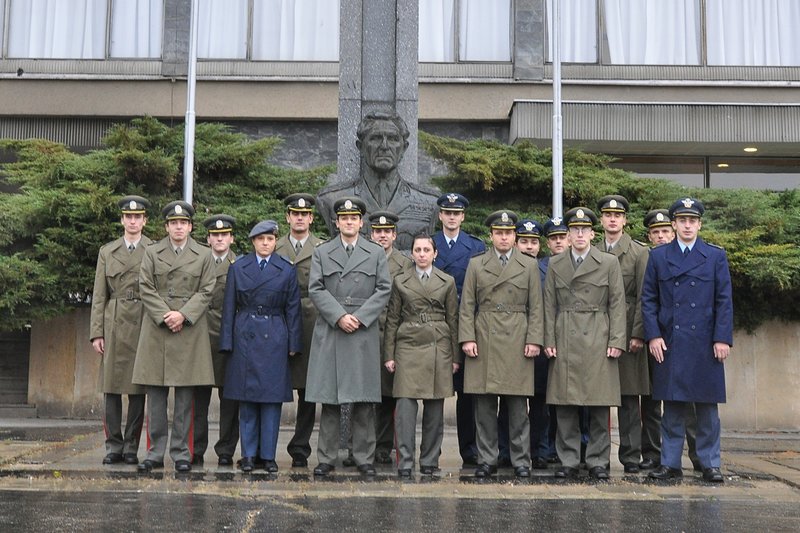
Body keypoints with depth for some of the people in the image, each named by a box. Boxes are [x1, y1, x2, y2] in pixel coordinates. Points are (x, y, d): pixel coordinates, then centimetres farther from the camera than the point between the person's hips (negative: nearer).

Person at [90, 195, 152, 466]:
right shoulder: (107, 251, 12)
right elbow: (99, 295, 9)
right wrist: (96, 332, 2)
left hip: (144, 324, -2)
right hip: (114, 325, 2)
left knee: (138, 388, 1)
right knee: (111, 386, 2)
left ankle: (131, 448, 9)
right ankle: (113, 446, 10)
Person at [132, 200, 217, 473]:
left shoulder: (203, 255, 8)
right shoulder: (151, 253, 10)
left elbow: (206, 292, 2)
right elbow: (146, 289, 3)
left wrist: (183, 315, -11)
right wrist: (165, 316, -9)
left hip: (189, 331, -1)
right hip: (156, 330, 1)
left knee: (185, 396, 1)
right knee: (155, 396, 2)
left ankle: (182, 453, 8)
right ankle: (155, 453, 10)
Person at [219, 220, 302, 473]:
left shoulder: (287, 270, 5)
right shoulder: (238, 268, 7)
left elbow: (293, 309, 6)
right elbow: (229, 307, 6)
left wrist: (293, 343, 1)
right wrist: (227, 342, 1)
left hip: (274, 338, 0)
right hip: (245, 338, 1)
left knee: (272, 397, 0)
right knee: (246, 398, 4)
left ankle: (268, 455, 9)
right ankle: (248, 454, 13)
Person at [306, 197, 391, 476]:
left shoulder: (376, 253, 11)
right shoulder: (322, 252, 11)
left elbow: (384, 290, 4)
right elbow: (316, 289, 2)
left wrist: (360, 317, -8)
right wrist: (339, 316, -11)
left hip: (364, 333, 0)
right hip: (329, 334, 0)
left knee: (364, 399, 1)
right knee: (329, 398, 2)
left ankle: (365, 458, 9)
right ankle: (326, 458, 9)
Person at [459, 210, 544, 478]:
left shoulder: (529, 265, 9)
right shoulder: (476, 265, 10)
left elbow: (536, 307, 5)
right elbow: (467, 306, 6)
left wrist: (534, 340, -4)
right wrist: (467, 338, -4)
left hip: (517, 342, 0)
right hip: (484, 341, 1)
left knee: (518, 406, 2)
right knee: (484, 406, 3)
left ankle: (521, 461, 10)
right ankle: (486, 460, 12)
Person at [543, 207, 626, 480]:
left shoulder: (609, 263, 6)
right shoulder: (555, 264, 11)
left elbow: (617, 304, 3)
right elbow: (549, 306, 9)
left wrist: (616, 341, -5)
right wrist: (549, 341, 1)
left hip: (597, 341, -1)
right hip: (565, 342, 1)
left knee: (599, 405, 1)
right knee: (565, 406, 2)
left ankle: (598, 462, 10)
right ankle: (568, 461, 11)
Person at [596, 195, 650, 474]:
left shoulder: (639, 252, 4)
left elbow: (643, 297, -2)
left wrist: (637, 334, -9)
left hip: (627, 333, -2)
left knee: (629, 395, 0)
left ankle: (631, 455, 7)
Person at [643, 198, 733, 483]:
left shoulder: (716, 256, 7)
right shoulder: (658, 256, 8)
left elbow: (724, 301, 3)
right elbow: (648, 299, 6)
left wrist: (722, 339, -6)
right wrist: (653, 335, -4)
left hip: (705, 344, 0)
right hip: (669, 344, 0)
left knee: (707, 407, 4)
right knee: (672, 407, 4)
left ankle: (710, 464, 13)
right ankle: (670, 463, 12)